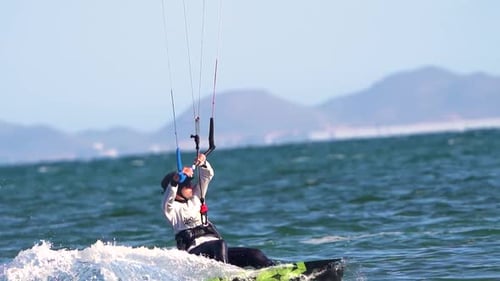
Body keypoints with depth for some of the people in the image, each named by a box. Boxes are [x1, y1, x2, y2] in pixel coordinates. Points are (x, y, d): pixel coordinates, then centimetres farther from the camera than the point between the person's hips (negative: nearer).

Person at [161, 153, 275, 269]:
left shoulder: (195, 196, 22)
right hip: (195, 251, -8)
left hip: (216, 248, 8)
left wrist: (203, 163, -4)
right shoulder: (172, 208, 3)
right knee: (219, 245, -39)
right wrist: (176, 180, -37)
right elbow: (168, 200, -21)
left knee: (254, 255, -6)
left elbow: (207, 176, 18)